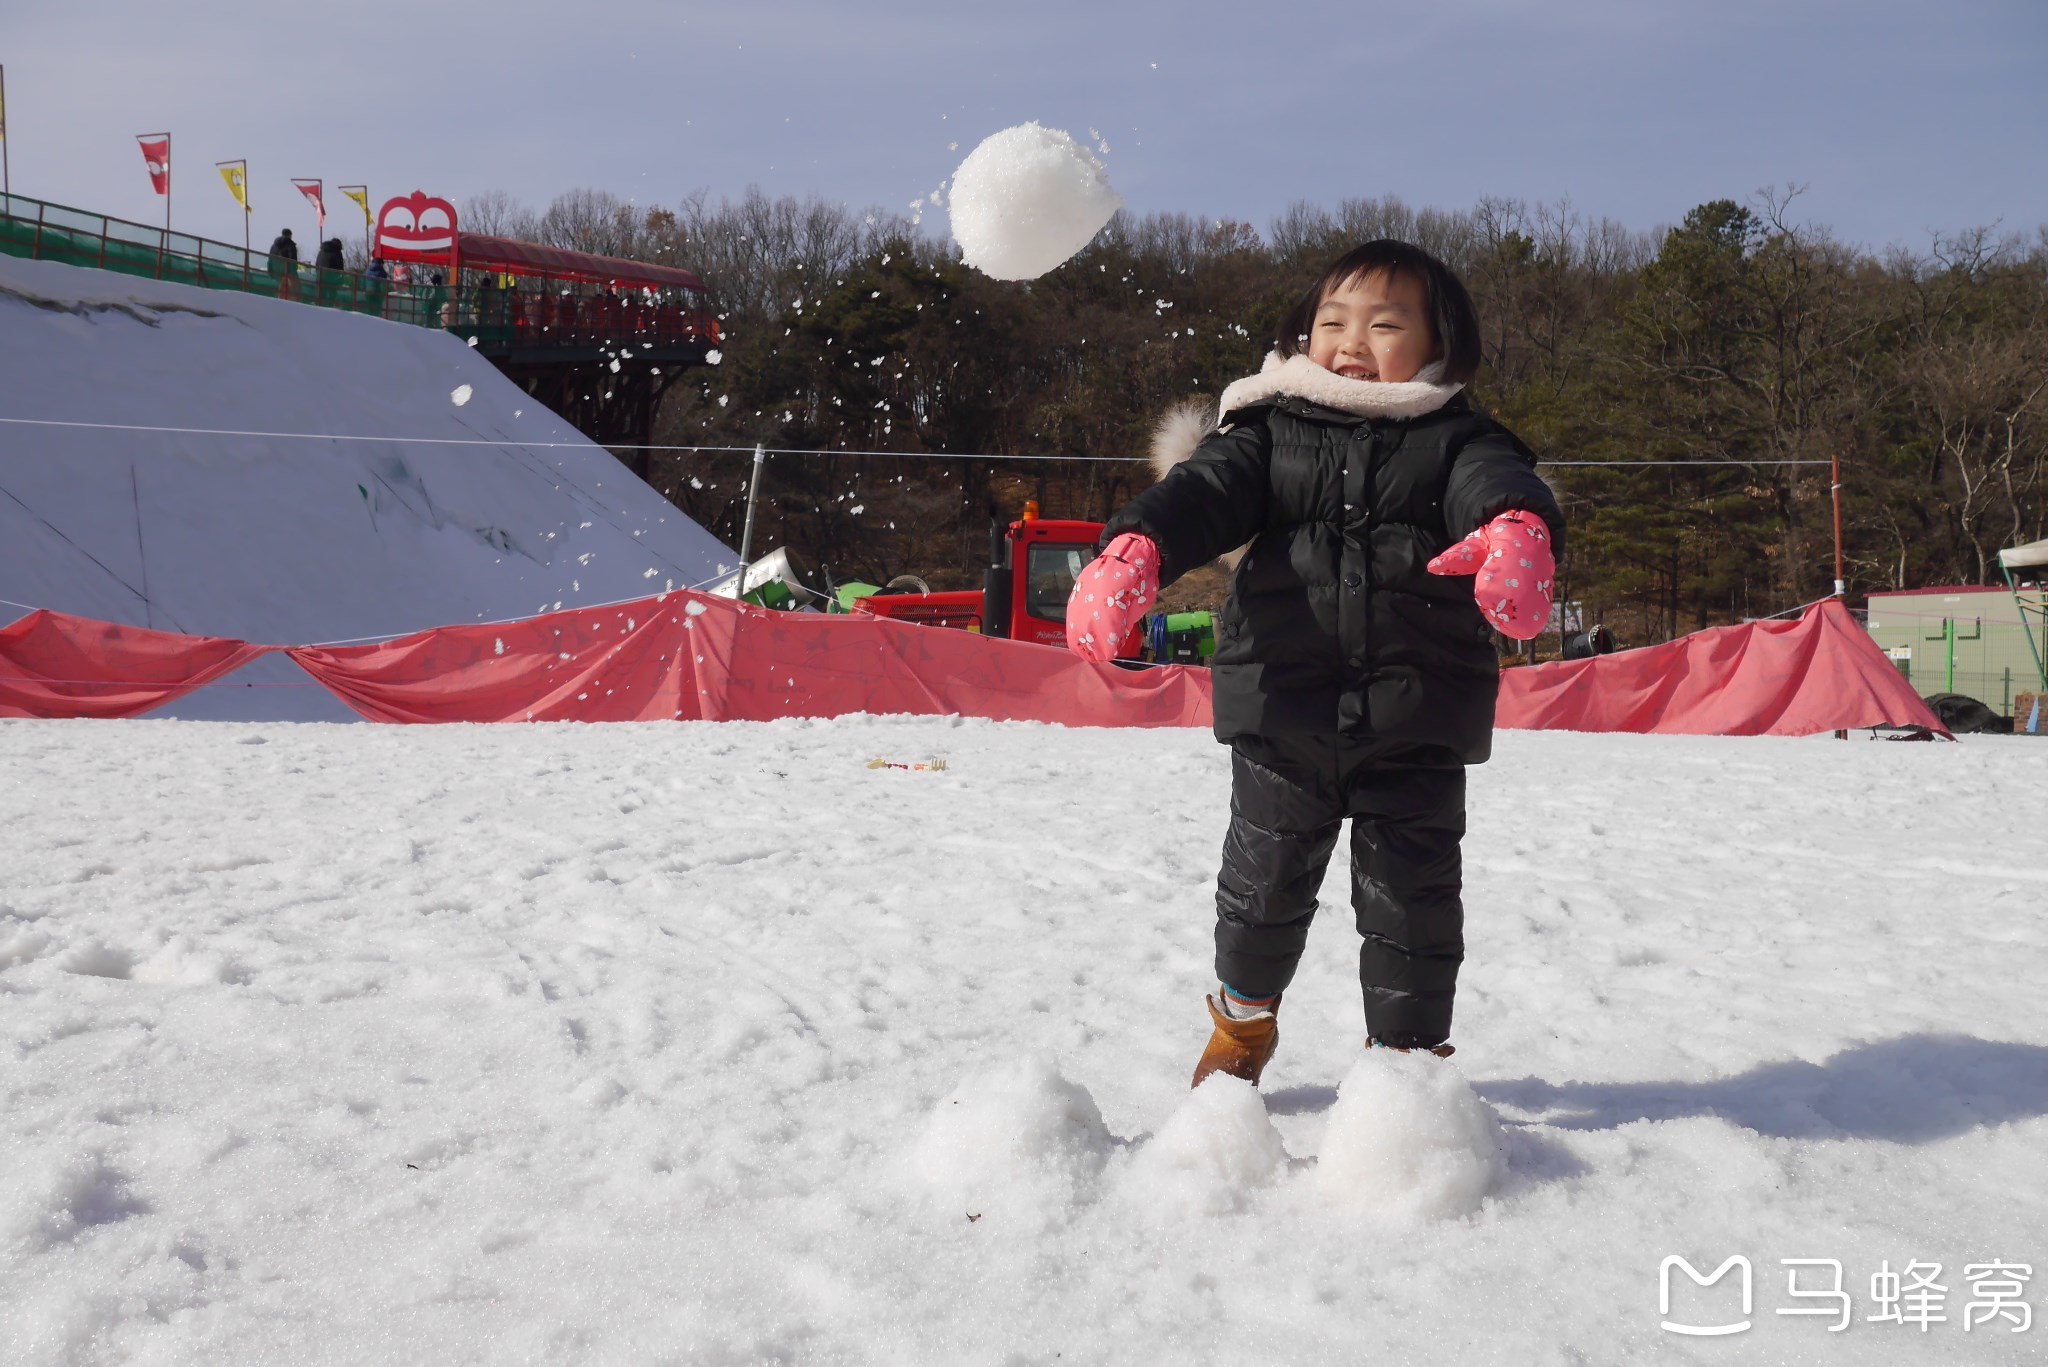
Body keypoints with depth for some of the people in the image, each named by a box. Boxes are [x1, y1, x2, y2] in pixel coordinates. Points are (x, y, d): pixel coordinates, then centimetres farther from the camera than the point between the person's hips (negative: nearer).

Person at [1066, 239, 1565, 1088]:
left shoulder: (1455, 440, 2)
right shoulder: (1271, 430, 6)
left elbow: (1498, 481, -19)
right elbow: (1204, 491, -9)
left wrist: (1518, 530, -45)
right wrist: (1135, 549, -31)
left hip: (1415, 723, -1)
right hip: (1284, 709, 1)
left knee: (1411, 895, 6)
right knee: (1264, 879, 14)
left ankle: (1408, 1051, 27)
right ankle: (1243, 1023, 41)